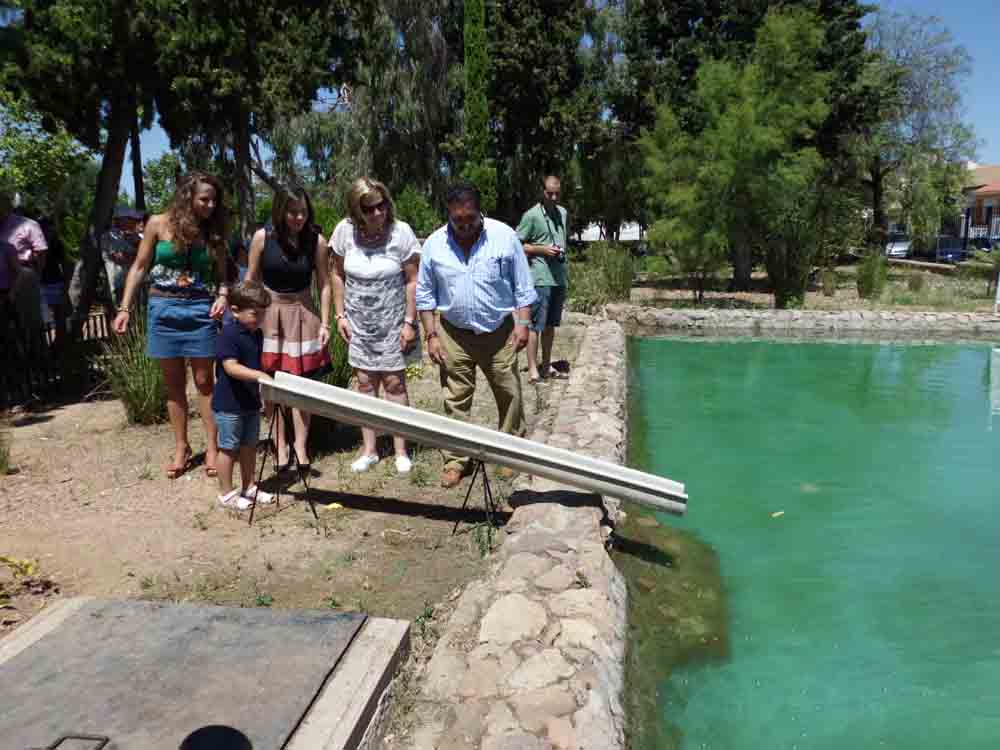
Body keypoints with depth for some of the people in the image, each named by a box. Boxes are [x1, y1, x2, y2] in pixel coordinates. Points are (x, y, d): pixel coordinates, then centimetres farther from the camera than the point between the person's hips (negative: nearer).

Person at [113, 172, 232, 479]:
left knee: (204, 381, 3)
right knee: (173, 383, 8)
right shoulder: (159, 224, -2)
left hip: (200, 309, 0)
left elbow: (221, 275, 7)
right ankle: (181, 447, 19)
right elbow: (139, 267, 3)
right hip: (164, 309, 0)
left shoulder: (213, 231, 2)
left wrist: (222, 296, -15)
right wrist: (125, 308, -2)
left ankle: (212, 448, 10)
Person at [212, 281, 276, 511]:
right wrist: (258, 375, -40)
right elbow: (231, 367, -29)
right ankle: (226, 494, 18)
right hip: (229, 404, -8)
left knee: (249, 446, 17)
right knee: (229, 448, 5)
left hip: (251, 402, 8)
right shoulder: (229, 334, -19)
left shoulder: (256, 333, 6)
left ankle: (249, 487, 31)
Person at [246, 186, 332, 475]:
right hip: (268, 314, 0)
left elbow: (324, 285, -1)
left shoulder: (316, 240, -8)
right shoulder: (262, 237, -8)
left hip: (303, 315, 0)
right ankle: (280, 445, 15)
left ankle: (300, 446, 13)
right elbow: (251, 280, 1)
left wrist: (325, 323, -4)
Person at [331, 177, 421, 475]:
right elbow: (338, 275, 3)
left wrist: (409, 322, -12)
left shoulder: (400, 232, -16)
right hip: (359, 323, 3)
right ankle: (369, 449, 20)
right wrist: (340, 315, 1)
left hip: (392, 322, -2)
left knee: (394, 383, 2)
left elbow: (412, 280, -10)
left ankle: (400, 451, 15)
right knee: (364, 384, 8)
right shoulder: (345, 231, -9)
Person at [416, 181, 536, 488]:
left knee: (510, 394, 8)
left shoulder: (504, 236, -9)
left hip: (500, 331, 0)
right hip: (454, 334, 1)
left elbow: (522, 286, -1)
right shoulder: (434, 244, -5)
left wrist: (522, 324, -7)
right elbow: (425, 295, 3)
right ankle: (455, 460, 18)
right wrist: (431, 335, -1)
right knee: (456, 400, 5)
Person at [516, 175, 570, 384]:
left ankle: (546, 366, 22)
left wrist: (562, 251, 11)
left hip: (559, 278, 7)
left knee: (551, 325, 13)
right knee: (536, 325, -6)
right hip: (540, 278, -7)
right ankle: (533, 370, -2)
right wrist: (542, 250, -15)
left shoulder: (563, 213, 13)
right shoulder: (531, 215, -7)